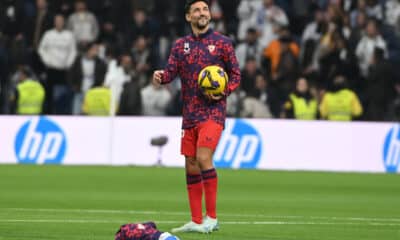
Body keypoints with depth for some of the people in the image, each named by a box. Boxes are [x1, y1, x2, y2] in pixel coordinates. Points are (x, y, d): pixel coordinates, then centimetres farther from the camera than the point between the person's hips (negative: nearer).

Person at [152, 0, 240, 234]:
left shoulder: (222, 43, 2)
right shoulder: (181, 45, 11)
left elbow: (236, 74, 3)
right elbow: (171, 72, 2)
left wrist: (223, 93, -15)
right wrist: (161, 76, -21)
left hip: (213, 111, -5)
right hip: (190, 114, 5)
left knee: (203, 158, -19)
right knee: (191, 165, 6)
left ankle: (212, 217, -12)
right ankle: (196, 221, 13)